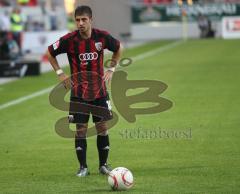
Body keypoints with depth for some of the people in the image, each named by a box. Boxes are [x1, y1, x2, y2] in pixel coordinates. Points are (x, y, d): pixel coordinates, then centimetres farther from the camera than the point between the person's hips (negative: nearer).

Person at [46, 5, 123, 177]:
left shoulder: (102, 36, -9)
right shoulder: (69, 40, -12)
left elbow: (119, 48, 12)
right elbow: (50, 53, 3)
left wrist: (111, 69, 6)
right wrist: (60, 73, -2)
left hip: (99, 91, 1)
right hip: (78, 92, -1)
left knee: (103, 127, 3)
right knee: (81, 129, 0)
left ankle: (103, 164, 16)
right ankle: (83, 167, 9)